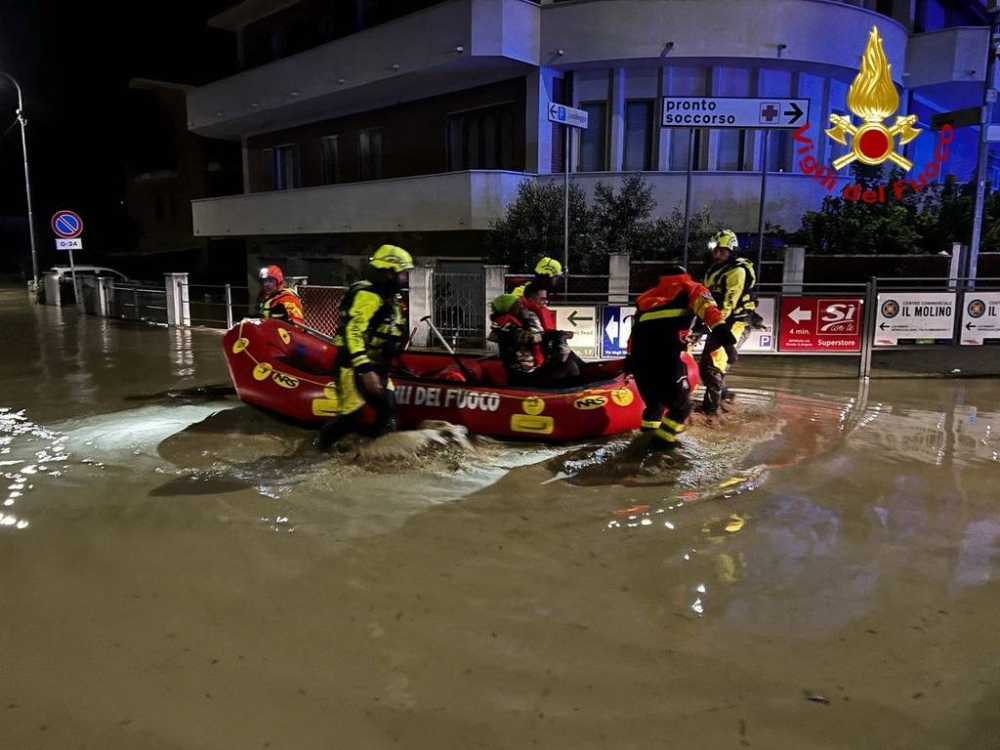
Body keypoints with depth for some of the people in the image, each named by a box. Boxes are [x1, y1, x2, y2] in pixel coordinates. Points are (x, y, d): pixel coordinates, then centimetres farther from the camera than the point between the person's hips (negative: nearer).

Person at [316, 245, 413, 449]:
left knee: (388, 416, 7)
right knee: (353, 417, -11)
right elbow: (352, 331, -28)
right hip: (354, 366, -10)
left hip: (375, 367, 10)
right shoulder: (368, 295, -17)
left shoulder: (389, 300, 15)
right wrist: (365, 369, -35)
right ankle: (321, 443, 14)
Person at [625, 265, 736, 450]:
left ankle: (649, 432, 25)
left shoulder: (647, 296, 35)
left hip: (639, 355, 5)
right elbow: (704, 304, -1)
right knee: (681, 405, 10)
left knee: (654, 401, 25)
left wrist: (629, 358, 26)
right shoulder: (689, 288, 21)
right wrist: (720, 327, -16)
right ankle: (663, 440, 2)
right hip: (666, 353, -5)